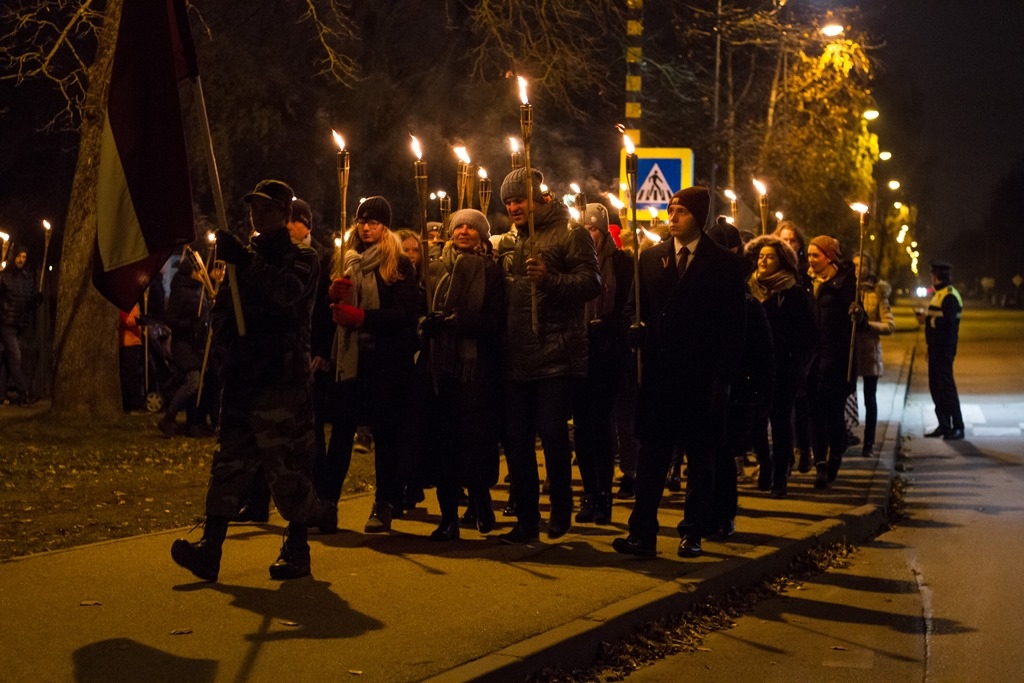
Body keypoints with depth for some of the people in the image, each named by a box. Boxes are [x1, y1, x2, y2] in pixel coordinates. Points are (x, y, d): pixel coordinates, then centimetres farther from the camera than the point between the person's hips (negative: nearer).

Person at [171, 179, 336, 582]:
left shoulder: (302, 259, 2)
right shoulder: (247, 259, 20)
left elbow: (286, 292, -21)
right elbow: (222, 311, 22)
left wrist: (243, 261, -29)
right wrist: (232, 338, 0)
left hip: (283, 379, -5)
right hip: (241, 377, 6)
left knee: (285, 466, -4)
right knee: (229, 462, 0)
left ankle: (296, 550, 11)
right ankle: (210, 549, -5)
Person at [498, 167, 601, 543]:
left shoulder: (570, 234, -1)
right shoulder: (514, 243, 21)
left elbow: (591, 283, -12)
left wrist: (550, 279, -25)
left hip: (556, 354, -7)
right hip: (518, 357, 7)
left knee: (552, 432, -8)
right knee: (516, 438, 5)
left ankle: (561, 509, 9)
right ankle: (527, 519, 12)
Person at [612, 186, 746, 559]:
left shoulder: (724, 264, 1)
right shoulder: (651, 257, 11)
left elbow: (732, 326, -2)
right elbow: (639, 309, 13)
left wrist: (722, 375, -9)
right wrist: (637, 332, -9)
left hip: (702, 378, -2)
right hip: (658, 374, 3)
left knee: (700, 458, 6)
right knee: (651, 455, 1)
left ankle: (693, 532, 13)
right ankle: (643, 533, 1)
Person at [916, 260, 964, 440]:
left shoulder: (950, 296, -15)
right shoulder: (939, 294, 17)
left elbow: (947, 321, -25)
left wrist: (927, 318, -17)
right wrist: (926, 316, 8)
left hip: (944, 349, -10)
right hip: (936, 348, 10)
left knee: (946, 386, -7)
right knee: (936, 387, 12)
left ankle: (957, 427, -3)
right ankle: (944, 425, 19)